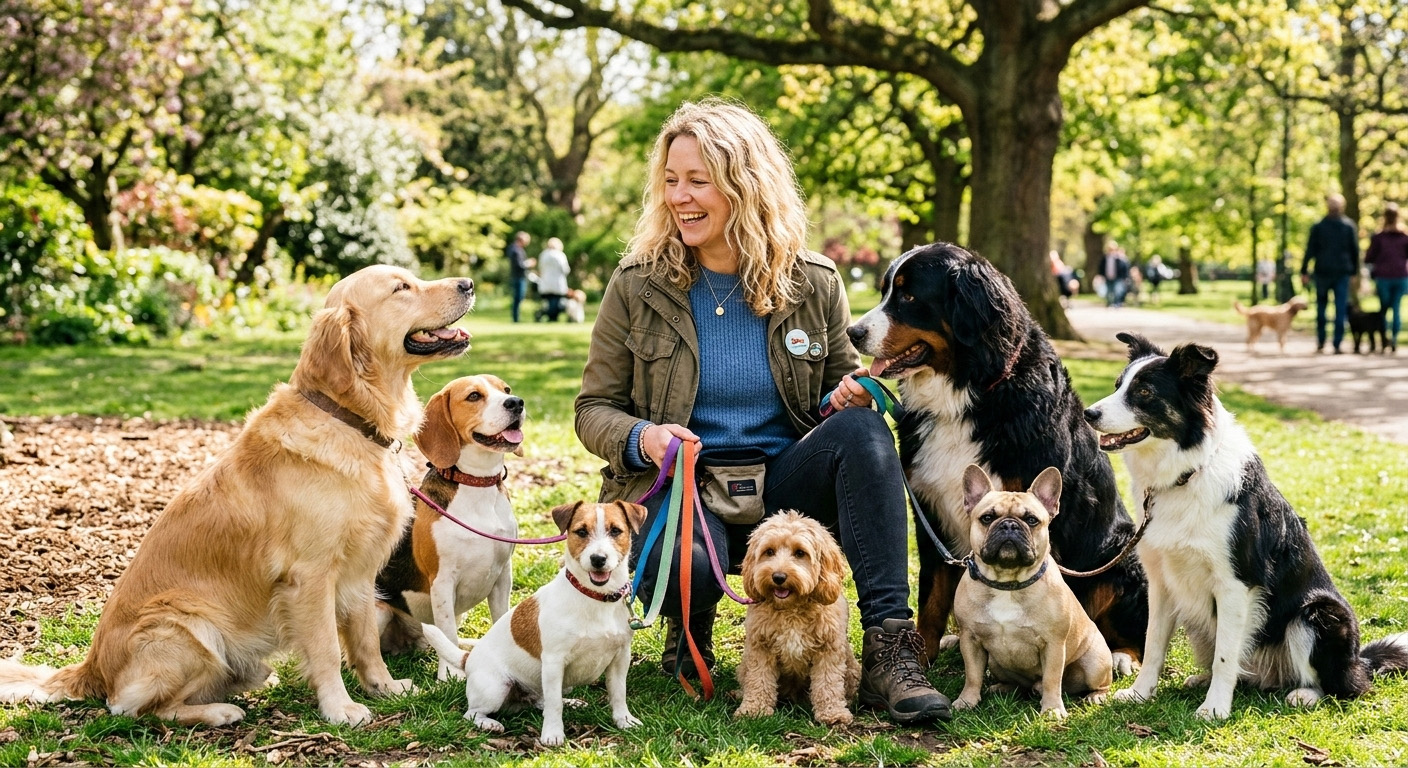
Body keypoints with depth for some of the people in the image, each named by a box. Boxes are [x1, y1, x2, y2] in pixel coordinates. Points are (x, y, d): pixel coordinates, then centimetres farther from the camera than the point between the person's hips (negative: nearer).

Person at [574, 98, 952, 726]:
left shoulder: (813, 285, 3)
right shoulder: (637, 286, -1)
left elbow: (844, 387, 14)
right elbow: (594, 410, 2)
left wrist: (851, 395, -12)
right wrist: (643, 437, -21)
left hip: (783, 486, 2)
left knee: (862, 428, -29)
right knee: (684, 570, -37)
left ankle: (889, 647, -32)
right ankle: (690, 627, 5)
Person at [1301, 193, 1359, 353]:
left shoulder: (1318, 226, -1)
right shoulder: (1349, 226, 2)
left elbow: (1310, 250, -3)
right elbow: (1355, 250, 5)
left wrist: (1304, 271, -1)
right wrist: (1354, 270, 13)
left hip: (1323, 272, 0)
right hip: (1343, 272, 0)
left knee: (1321, 306, 13)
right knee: (1341, 309, 1)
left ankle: (1320, 342, 11)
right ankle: (1337, 345, -4)